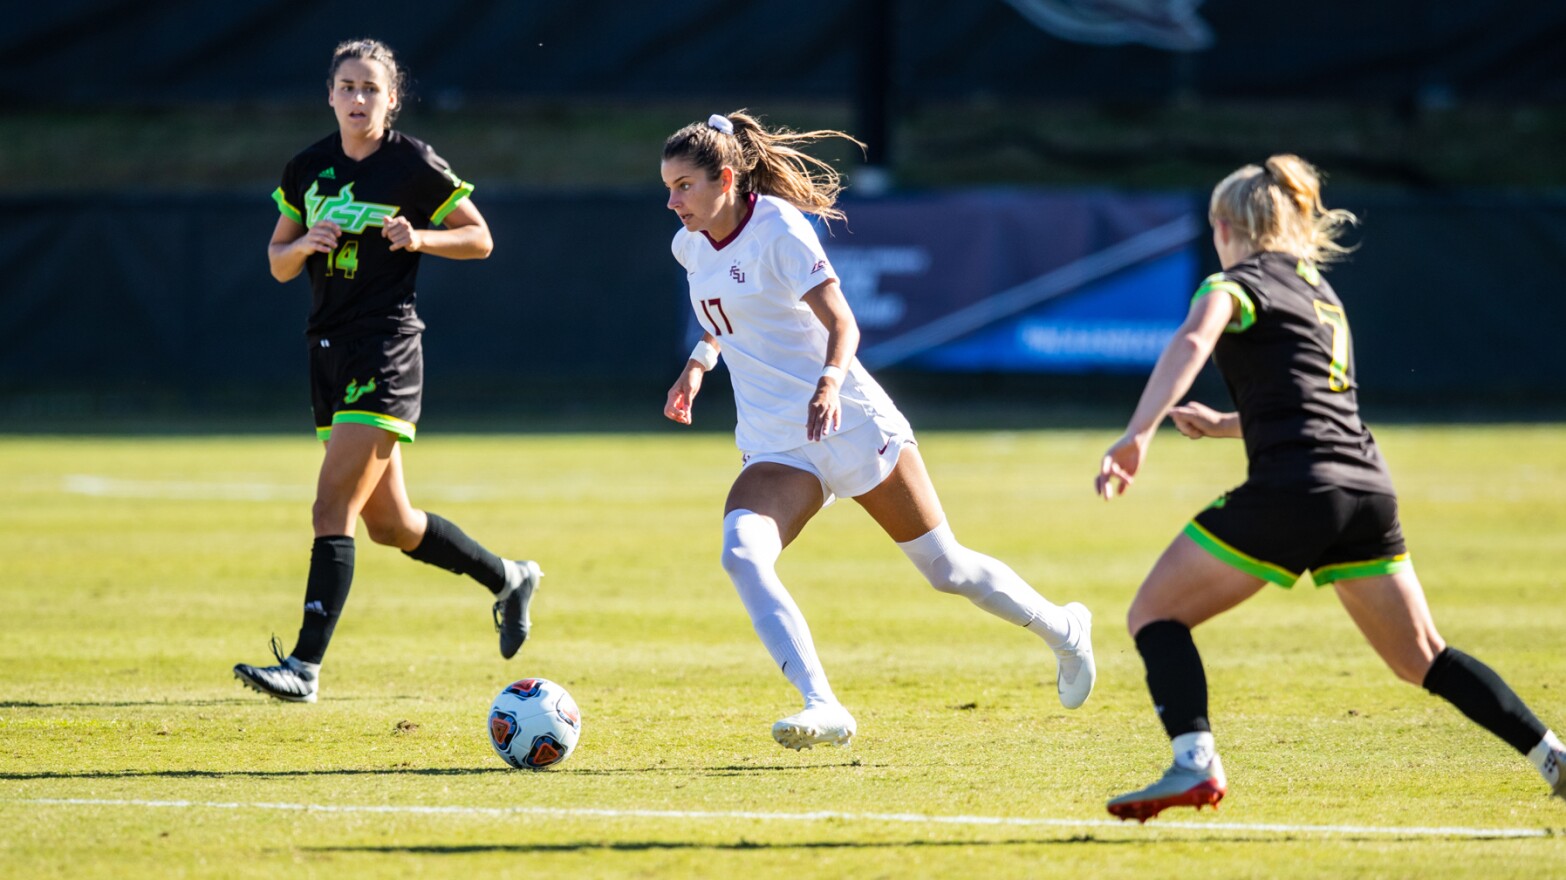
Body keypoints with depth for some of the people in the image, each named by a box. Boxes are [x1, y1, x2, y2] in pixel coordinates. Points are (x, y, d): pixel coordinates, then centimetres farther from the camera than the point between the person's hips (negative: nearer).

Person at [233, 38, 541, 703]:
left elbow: (479, 239, 2)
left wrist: (419, 237, -15)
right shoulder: (309, 168, 9)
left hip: (386, 351, -7)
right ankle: (508, 578, 36)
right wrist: (305, 244, -8)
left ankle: (305, 667, -15)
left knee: (333, 510, -14)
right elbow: (278, 264, 14)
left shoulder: (415, 166, -6)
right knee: (390, 525, 14)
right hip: (329, 348, 7)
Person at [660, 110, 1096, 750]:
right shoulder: (691, 247, 6)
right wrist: (699, 361, 13)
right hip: (774, 450, 6)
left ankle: (1064, 630, 33)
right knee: (741, 552, -25)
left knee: (945, 567, 5)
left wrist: (829, 383, -39)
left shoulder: (778, 228, -14)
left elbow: (841, 323, -20)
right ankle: (822, 707, -32)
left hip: (849, 426, -5)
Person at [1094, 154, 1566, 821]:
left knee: (1153, 615, 1)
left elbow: (1189, 345, -21)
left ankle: (1194, 765, -18)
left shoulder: (1236, 284, 2)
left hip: (1291, 490, -7)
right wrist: (1222, 425, 46)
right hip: (1368, 489, 7)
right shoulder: (1320, 291, 26)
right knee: (1422, 659, 17)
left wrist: (1135, 437, -32)